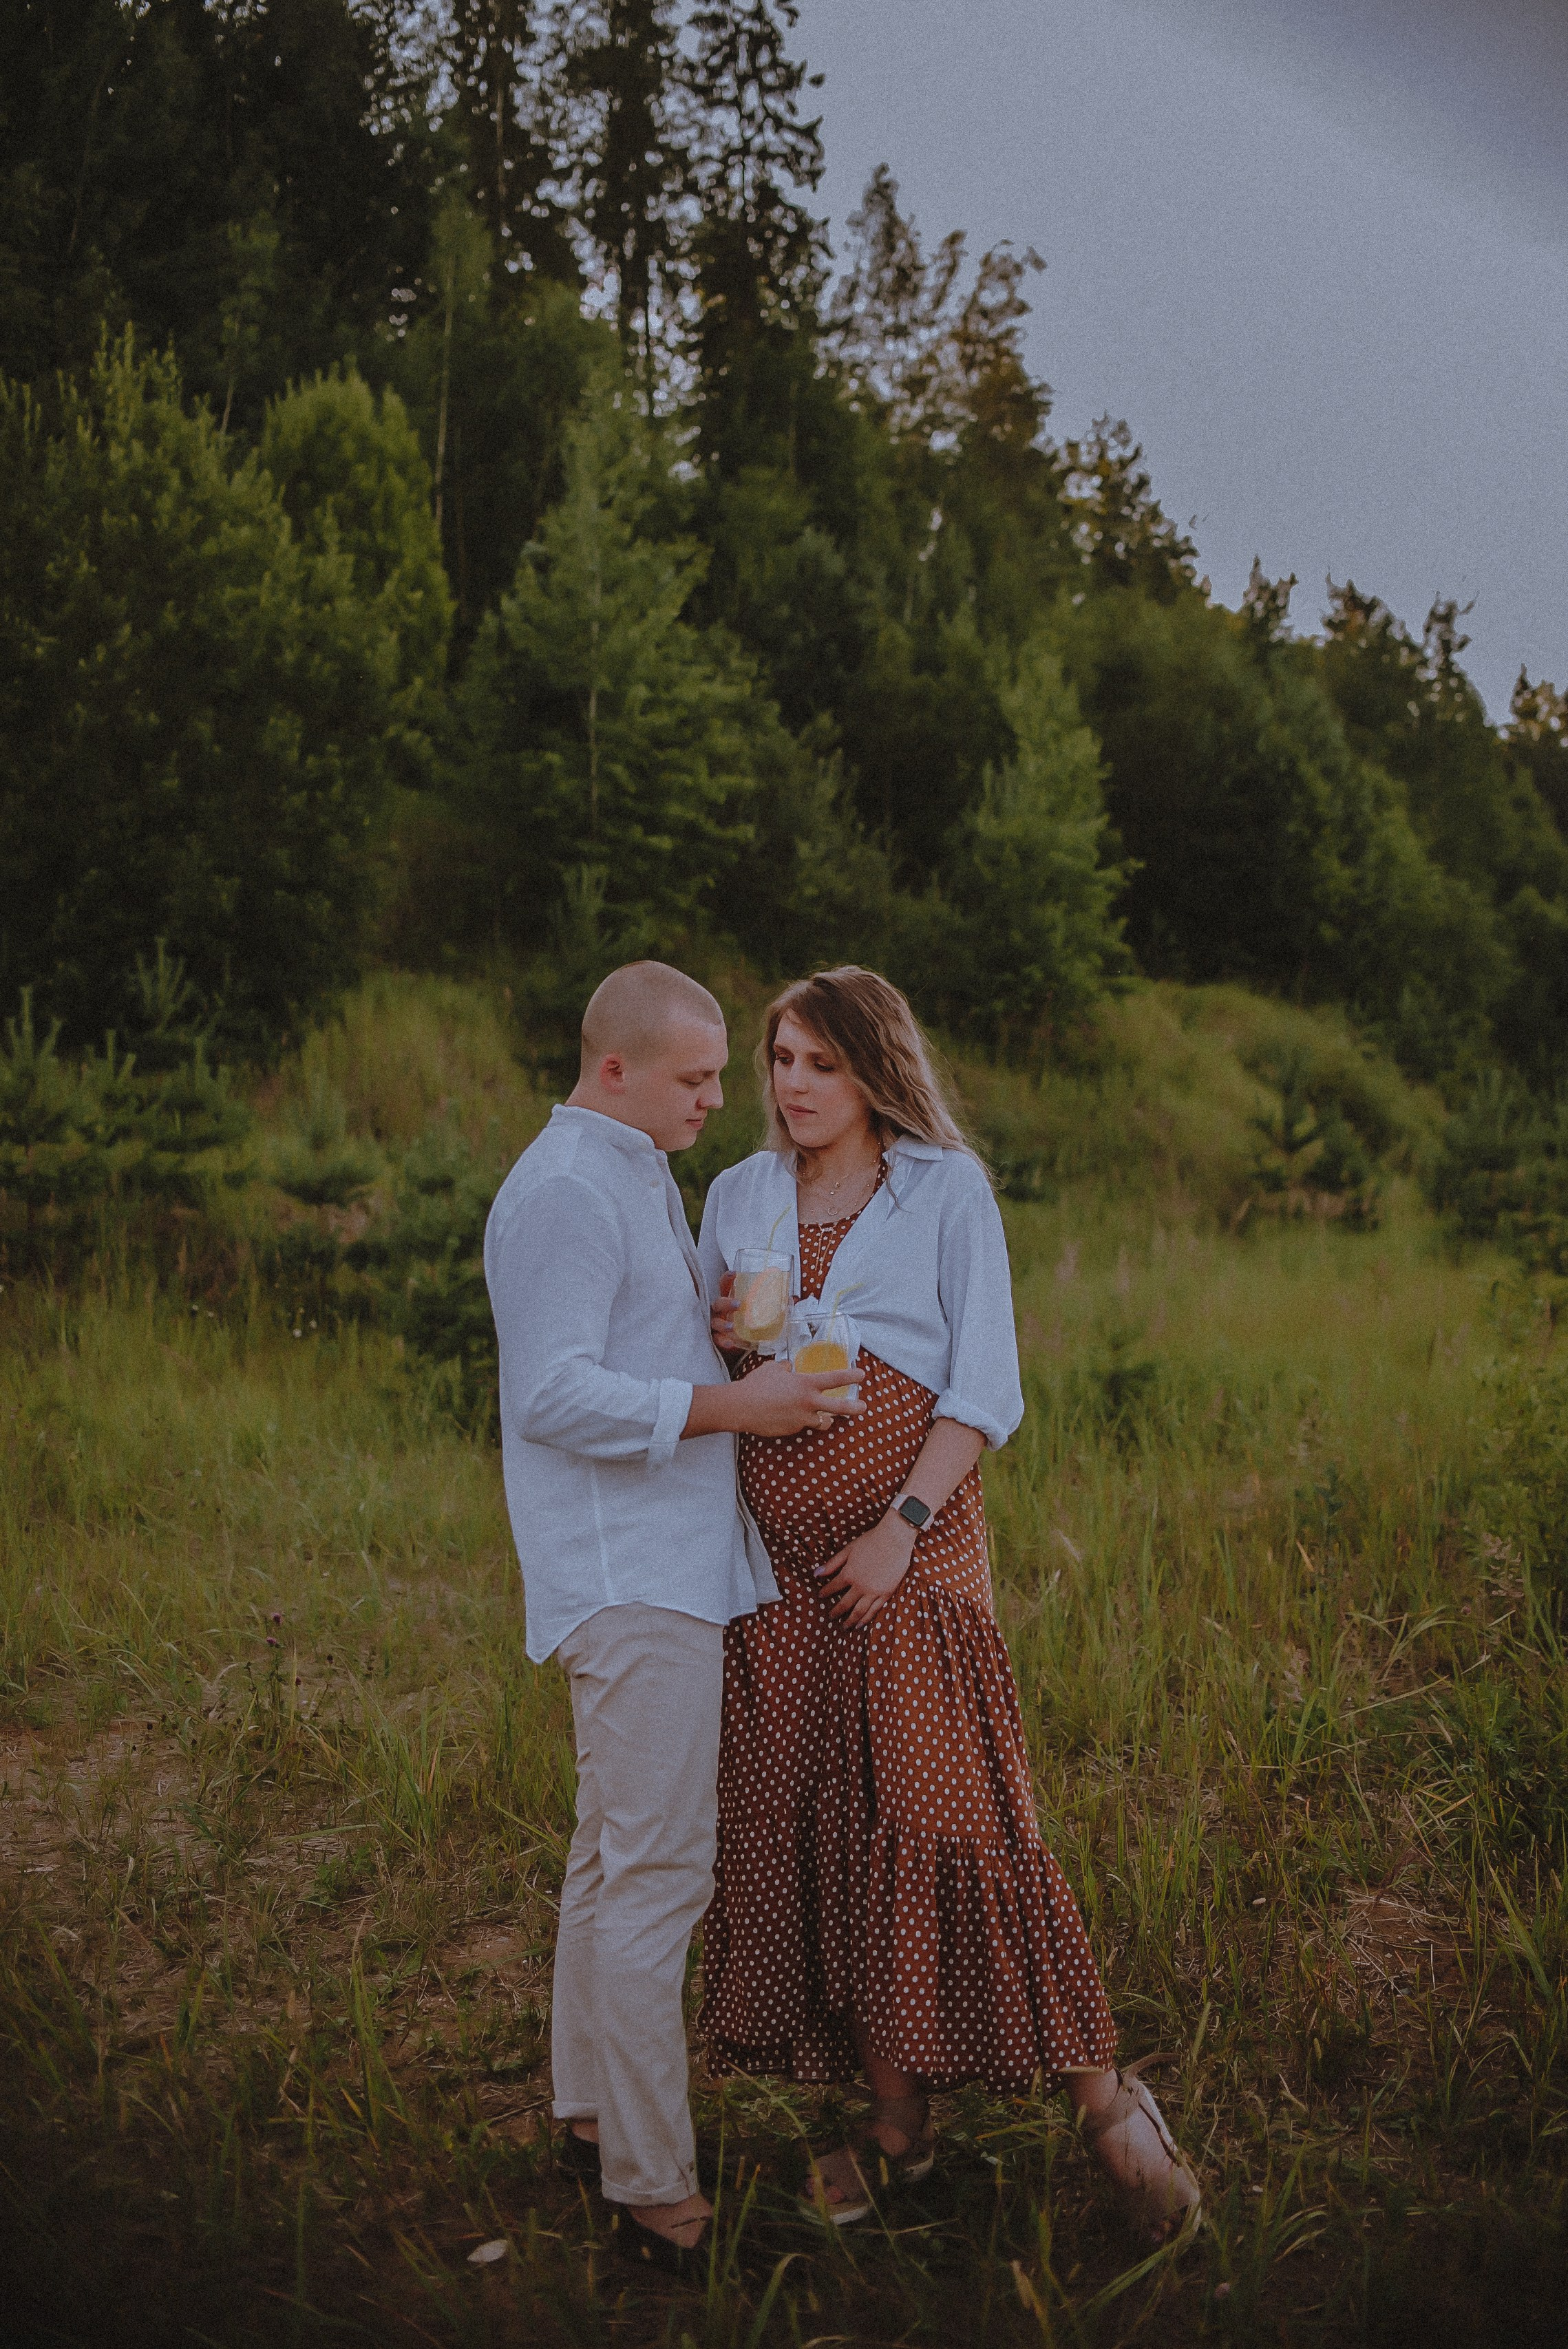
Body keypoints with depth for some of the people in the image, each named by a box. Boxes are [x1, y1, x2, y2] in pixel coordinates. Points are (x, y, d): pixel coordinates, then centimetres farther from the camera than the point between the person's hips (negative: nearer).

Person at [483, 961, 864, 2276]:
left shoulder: (641, 1179, 19)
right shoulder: (566, 1192, -14)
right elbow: (553, 1397, -22)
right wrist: (732, 1405, -23)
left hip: (670, 1566, 10)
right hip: (627, 1577, -10)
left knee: (618, 1856, 17)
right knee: (657, 1874, -8)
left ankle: (593, 2112, 28)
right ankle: (653, 2191, -3)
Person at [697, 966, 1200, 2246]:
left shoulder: (947, 1191, 1)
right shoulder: (738, 1197, 12)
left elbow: (986, 1389, -4)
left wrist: (903, 1527, -13)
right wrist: (722, 1342, -5)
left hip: (915, 1545, -4)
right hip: (783, 1560, 4)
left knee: (944, 1805, -10)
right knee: (812, 1821, 3)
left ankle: (1101, 2090, 2)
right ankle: (900, 2116, 14)